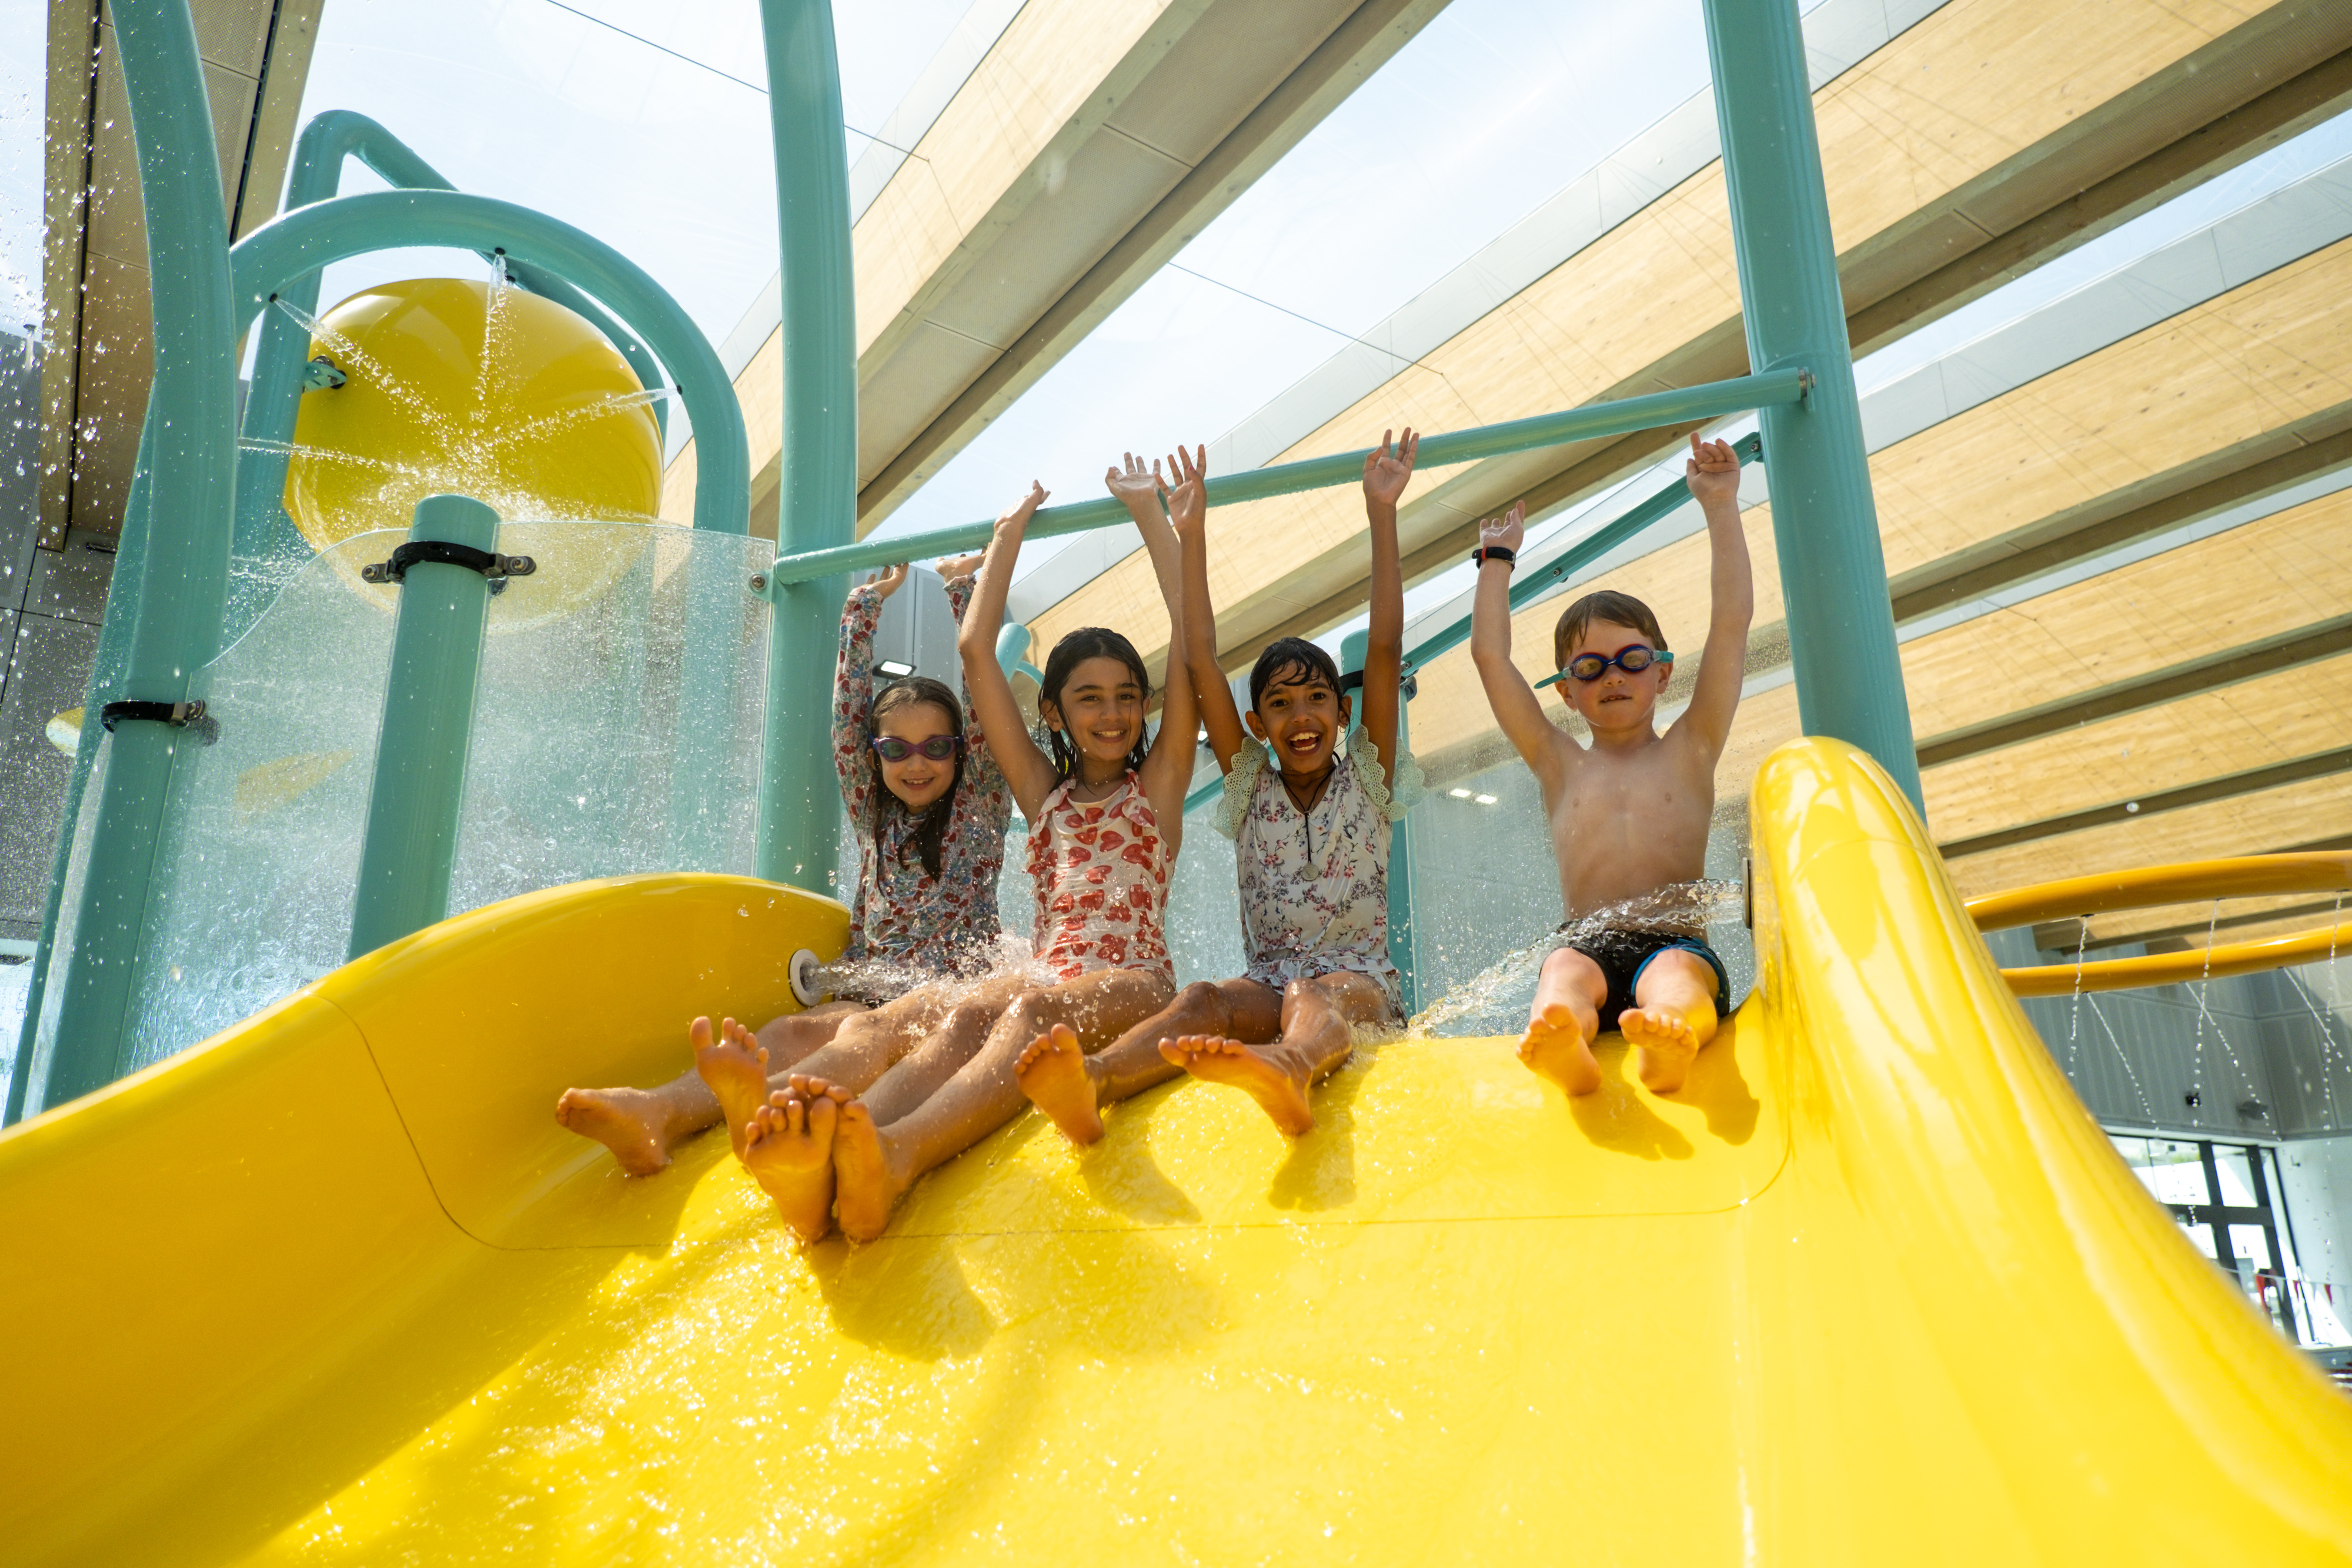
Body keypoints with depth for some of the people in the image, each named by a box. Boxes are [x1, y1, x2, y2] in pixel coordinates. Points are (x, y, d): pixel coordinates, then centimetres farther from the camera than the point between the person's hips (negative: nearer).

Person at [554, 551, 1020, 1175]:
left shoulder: (980, 805, 13)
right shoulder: (872, 812, 22)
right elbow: (848, 706, 18)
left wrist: (963, 587, 12)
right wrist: (868, 603, 21)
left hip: (961, 992, -4)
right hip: (871, 993, 4)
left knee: (882, 1027, -37)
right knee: (791, 1032, -28)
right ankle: (659, 1113, -57)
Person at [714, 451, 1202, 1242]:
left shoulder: (1157, 783, 19)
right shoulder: (1042, 790, 26)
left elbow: (1189, 635, 12)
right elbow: (975, 649, 24)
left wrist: (1152, 516, 17)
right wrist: (1010, 531, 30)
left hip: (1135, 988, -2)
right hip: (1046, 981, 2)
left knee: (1032, 1010, -37)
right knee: (960, 1023, -34)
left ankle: (896, 1155, -68)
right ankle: (814, 1163, -65)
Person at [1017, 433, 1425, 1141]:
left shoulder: (1367, 780, 12)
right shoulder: (1250, 786, 16)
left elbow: (1384, 650, 3)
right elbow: (1202, 659, 9)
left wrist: (1381, 513, -2)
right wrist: (1191, 536, 4)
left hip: (1362, 982, -1)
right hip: (1268, 981, 2)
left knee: (1313, 998, -37)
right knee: (1203, 1000, -32)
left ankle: (1288, 1068, -74)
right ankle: (1088, 1084, -63)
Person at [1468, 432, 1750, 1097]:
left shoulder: (1688, 754, 18)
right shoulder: (1561, 766, 22)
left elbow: (1732, 623, 11)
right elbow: (1490, 655, 20)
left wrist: (1720, 508, 13)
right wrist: (1499, 556, 28)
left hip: (1677, 945, -1)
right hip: (1590, 947, 1)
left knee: (1677, 974, -35)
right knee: (1565, 969, -33)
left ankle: (1669, 1043, -67)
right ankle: (1565, 1051, -65)